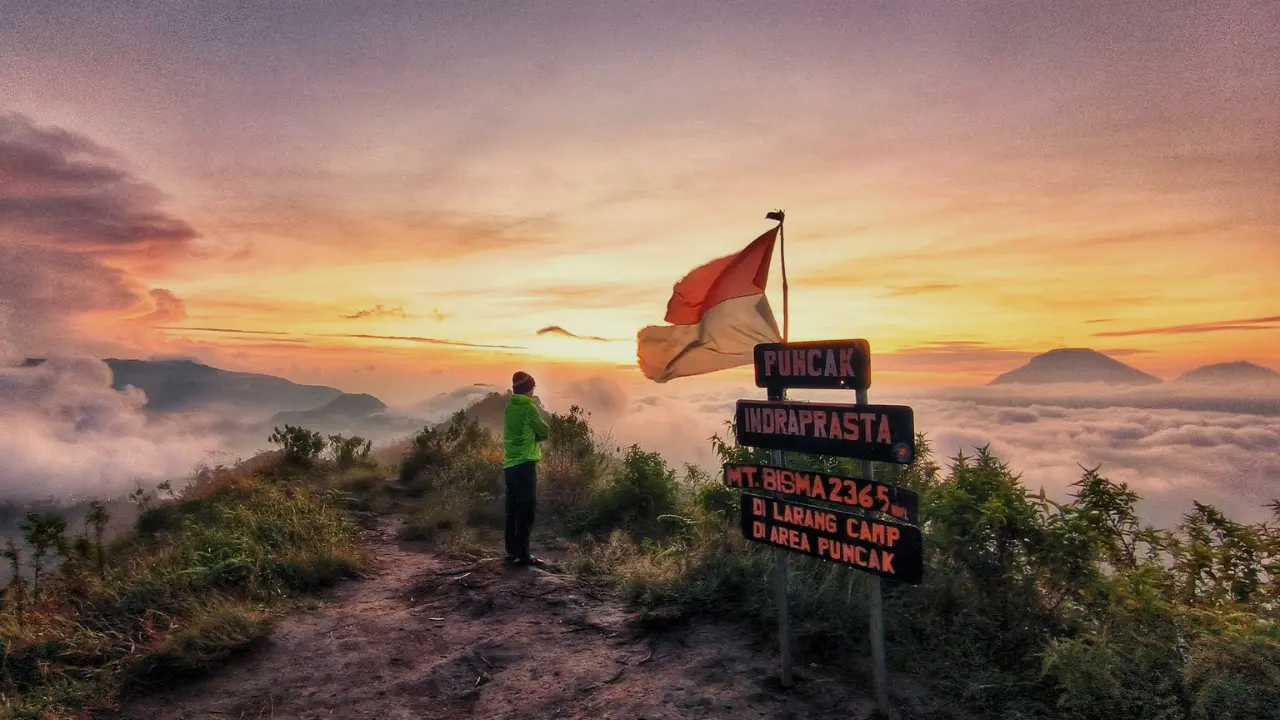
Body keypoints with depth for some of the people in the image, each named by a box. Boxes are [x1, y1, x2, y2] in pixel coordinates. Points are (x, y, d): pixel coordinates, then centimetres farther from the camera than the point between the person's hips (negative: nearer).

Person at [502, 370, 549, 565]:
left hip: (510, 464, 8)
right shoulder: (529, 407, -10)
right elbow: (544, 432, -5)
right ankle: (522, 554, -6)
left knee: (513, 509, 12)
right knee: (527, 509, -5)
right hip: (525, 463, -8)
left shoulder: (509, 408, 12)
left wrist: (532, 436, 2)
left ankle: (511, 551, 18)